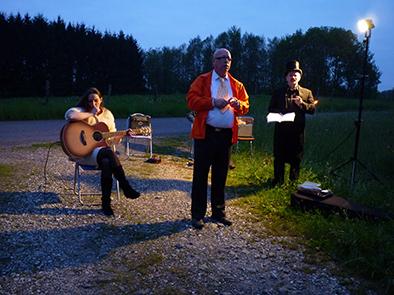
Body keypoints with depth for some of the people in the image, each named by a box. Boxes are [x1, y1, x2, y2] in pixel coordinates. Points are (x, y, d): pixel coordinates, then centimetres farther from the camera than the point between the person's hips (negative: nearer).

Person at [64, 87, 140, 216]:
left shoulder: (107, 114, 14)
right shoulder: (80, 110, -1)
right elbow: (70, 115, -28)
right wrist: (91, 114, -17)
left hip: (103, 149, 4)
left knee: (107, 163, -34)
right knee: (109, 153, -35)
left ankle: (106, 204, -25)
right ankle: (126, 188, -29)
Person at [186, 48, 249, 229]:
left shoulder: (236, 84, 15)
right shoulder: (202, 80, 3)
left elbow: (245, 106, 13)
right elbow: (191, 100, -7)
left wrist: (238, 104, -9)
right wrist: (212, 102, -17)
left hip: (226, 134, 4)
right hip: (206, 133, -4)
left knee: (220, 175, 11)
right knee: (200, 174, -1)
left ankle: (218, 212, 23)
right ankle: (197, 215, 8)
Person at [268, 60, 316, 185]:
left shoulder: (307, 93, 8)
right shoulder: (278, 92, 9)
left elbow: (312, 109, 2)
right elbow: (271, 108, 9)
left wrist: (302, 104, -15)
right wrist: (278, 114, -11)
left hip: (297, 130, 0)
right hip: (281, 129, 0)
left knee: (296, 158, 8)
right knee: (279, 157, 6)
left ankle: (294, 182, 23)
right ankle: (278, 182, 19)